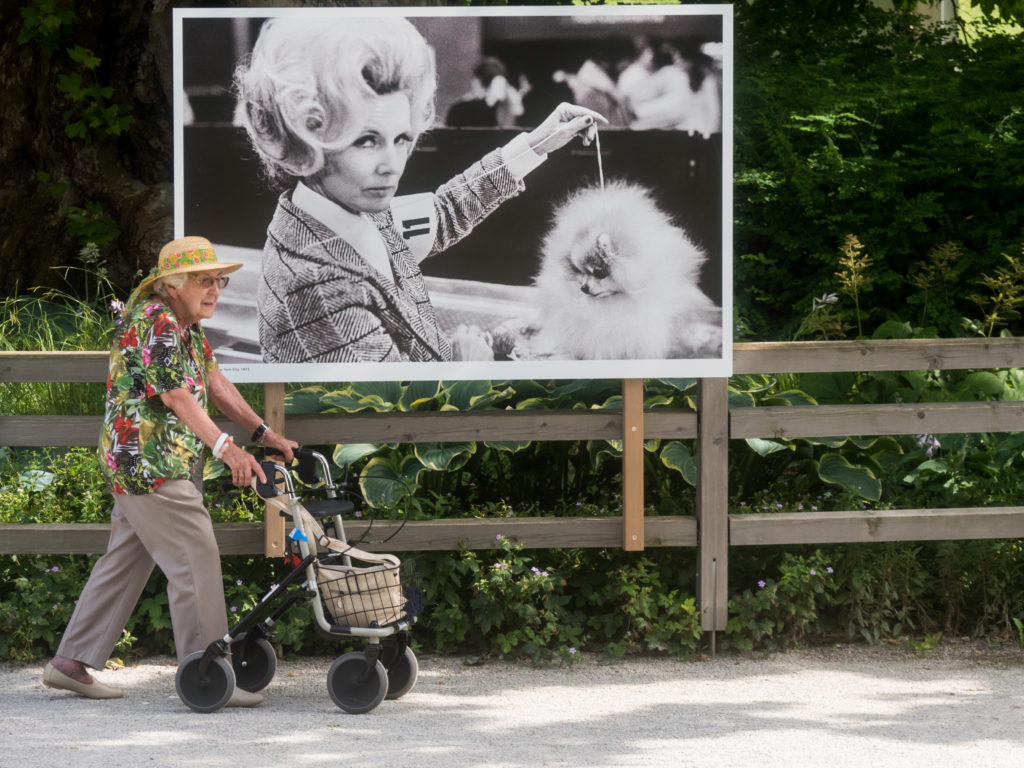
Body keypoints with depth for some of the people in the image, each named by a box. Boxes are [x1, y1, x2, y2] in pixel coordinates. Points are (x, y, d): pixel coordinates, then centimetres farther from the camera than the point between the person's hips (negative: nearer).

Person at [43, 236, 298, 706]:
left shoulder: (187, 326, 16)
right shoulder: (154, 324, -17)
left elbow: (215, 383, 14)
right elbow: (178, 398, -27)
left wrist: (263, 433, 4)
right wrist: (225, 448, -38)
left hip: (136, 466, 11)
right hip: (148, 460, -11)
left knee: (125, 562, 12)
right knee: (195, 559, -10)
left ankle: (72, 662, 16)